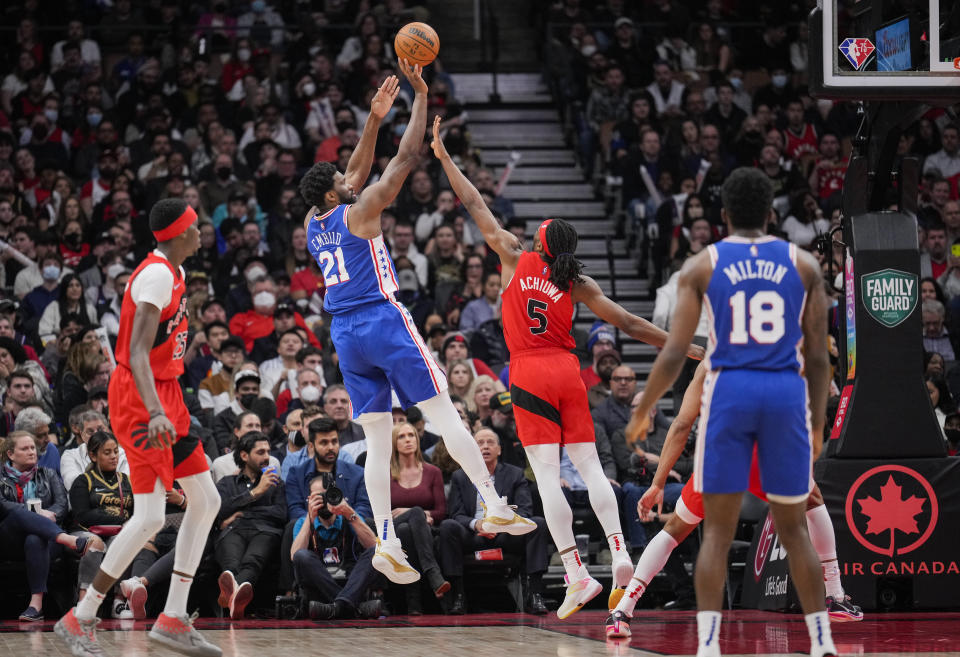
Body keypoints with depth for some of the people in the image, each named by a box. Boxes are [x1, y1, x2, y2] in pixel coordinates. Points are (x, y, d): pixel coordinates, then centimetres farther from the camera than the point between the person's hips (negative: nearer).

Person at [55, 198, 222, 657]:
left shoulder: (173, 272, 12)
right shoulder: (157, 275, -19)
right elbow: (137, 353, -28)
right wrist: (155, 413, -39)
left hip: (164, 394, 10)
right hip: (141, 399, -10)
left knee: (206, 500, 11)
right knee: (150, 518, -14)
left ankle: (173, 618, 14)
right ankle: (80, 619, -7)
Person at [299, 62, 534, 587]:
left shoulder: (312, 224, 12)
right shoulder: (358, 213, -8)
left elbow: (357, 174, 25)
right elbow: (405, 160, -8)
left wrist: (374, 119, 24)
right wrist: (420, 96, -2)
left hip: (345, 333, 7)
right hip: (383, 321, -6)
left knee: (377, 439, 4)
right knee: (444, 412, -3)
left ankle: (386, 541, -6)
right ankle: (495, 507, -6)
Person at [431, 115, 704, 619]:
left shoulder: (515, 259, 1)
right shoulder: (578, 284, 5)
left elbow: (477, 208, 7)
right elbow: (628, 324, 2)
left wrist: (444, 158, 15)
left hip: (529, 374, -3)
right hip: (566, 371, 3)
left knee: (546, 476, -7)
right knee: (589, 466, 8)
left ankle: (578, 575, -13)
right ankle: (618, 551, -10)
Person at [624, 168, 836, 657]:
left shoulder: (701, 266, 2)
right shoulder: (803, 264, 6)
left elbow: (673, 353, -2)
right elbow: (817, 355, 6)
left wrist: (641, 413, 10)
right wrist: (818, 422, 17)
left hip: (728, 392, -1)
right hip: (787, 395, 1)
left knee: (717, 531, 3)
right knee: (793, 530, 12)